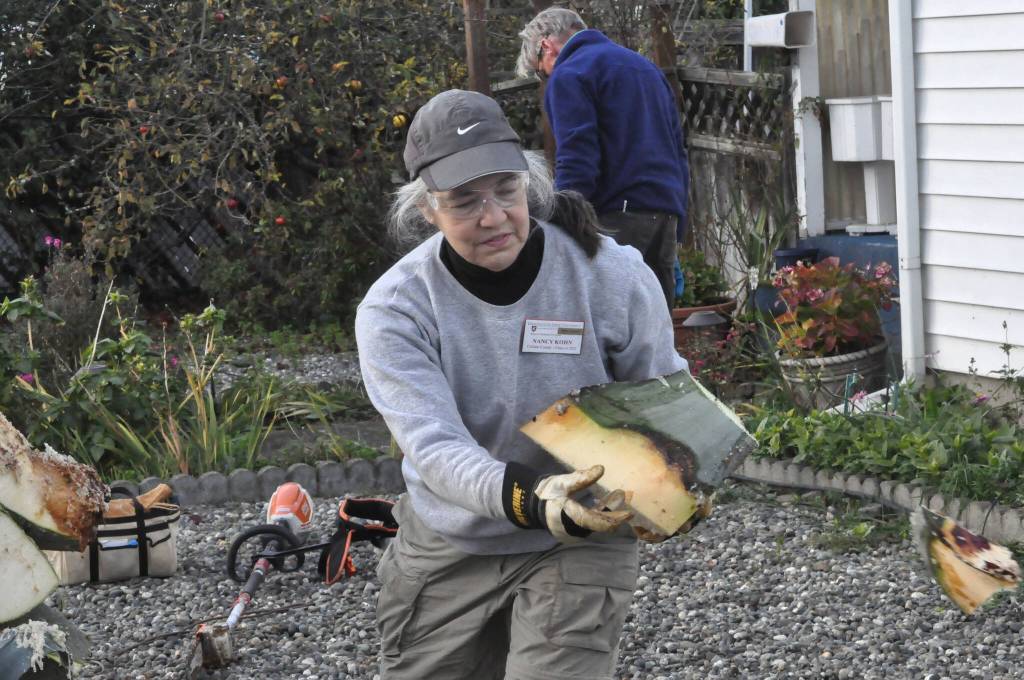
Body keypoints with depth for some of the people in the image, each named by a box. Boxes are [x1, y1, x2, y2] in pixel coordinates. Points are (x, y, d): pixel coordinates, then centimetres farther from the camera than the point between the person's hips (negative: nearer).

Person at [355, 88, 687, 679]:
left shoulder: (614, 277, -14)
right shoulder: (394, 308, -17)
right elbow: (434, 444, -28)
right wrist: (531, 500, -48)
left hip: (581, 546, -1)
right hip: (448, 546, 1)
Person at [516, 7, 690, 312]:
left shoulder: (568, 76, -1)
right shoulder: (645, 66, 24)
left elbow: (576, 164, -13)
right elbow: (678, 155, 25)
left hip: (617, 218, -8)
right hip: (667, 216, 8)